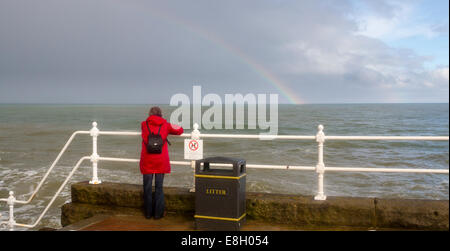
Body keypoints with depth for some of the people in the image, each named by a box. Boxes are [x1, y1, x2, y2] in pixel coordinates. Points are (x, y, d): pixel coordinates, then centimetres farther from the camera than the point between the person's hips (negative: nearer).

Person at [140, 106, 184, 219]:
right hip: (161, 161, 0)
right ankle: (158, 213, 11)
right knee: (159, 187, 7)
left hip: (147, 161, 0)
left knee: (147, 187, 9)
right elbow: (180, 130, 14)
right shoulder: (165, 125, 3)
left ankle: (148, 213, 16)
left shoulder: (143, 124, 4)